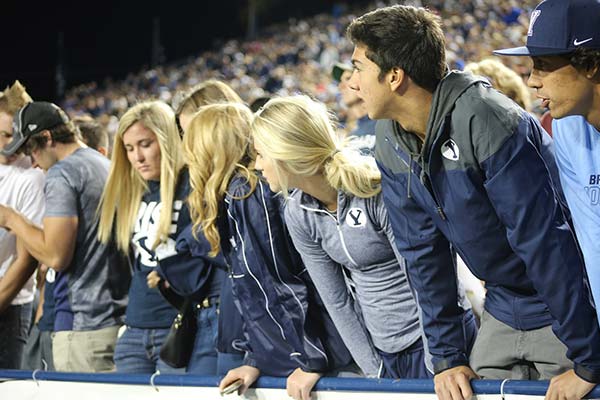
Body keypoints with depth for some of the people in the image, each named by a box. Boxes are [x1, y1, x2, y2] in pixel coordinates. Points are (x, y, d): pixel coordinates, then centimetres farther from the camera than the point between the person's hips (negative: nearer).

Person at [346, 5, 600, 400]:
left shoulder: (488, 122, -27)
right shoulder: (391, 143, -2)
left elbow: (545, 244, -27)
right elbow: (423, 251, 4)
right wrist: (447, 357, -1)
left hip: (566, 311, -7)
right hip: (502, 312, 7)